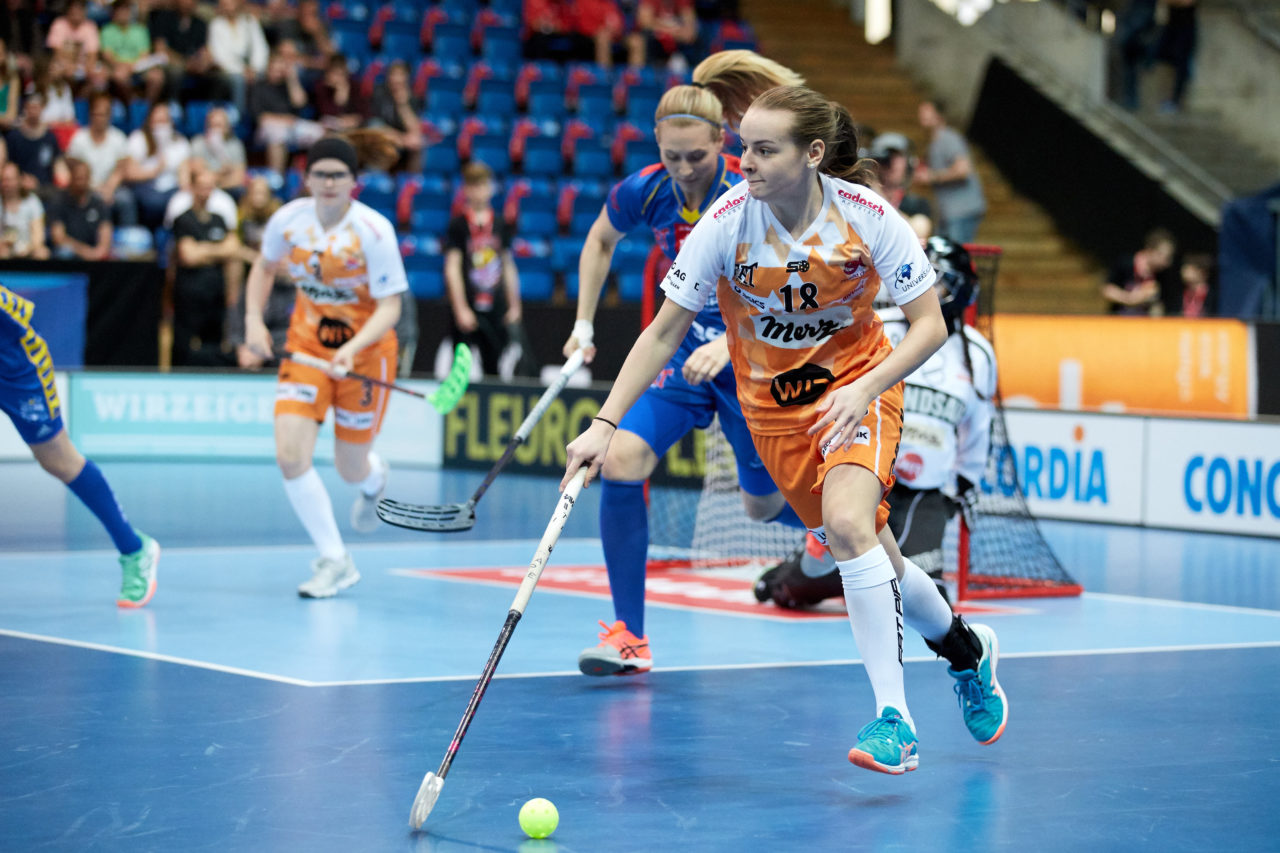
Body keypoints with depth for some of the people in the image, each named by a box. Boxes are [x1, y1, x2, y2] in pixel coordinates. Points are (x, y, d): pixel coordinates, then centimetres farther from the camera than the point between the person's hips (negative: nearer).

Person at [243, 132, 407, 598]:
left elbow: (389, 306, -20)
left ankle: (373, 477, 49)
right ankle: (334, 560, -3)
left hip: (365, 349, -3)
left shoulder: (374, 230, -21)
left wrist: (354, 348, -36)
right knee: (290, 456, -16)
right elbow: (264, 267, 12)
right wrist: (254, 320, -1)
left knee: (351, 468, 8)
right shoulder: (287, 220, -9)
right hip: (306, 345, 3)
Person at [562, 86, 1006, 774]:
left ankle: (892, 719, -20)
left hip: (857, 384, -2)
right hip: (770, 402, 2)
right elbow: (664, 332, -12)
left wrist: (865, 388, -29)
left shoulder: (869, 217, -21)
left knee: (848, 522, -28)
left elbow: (929, 324, -14)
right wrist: (605, 423, -19)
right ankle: (965, 647, 37)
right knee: (873, 561, 5)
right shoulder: (727, 222, -19)